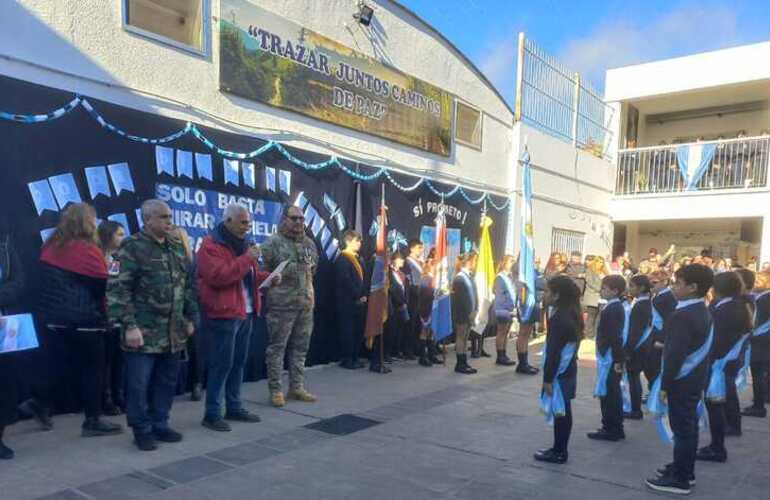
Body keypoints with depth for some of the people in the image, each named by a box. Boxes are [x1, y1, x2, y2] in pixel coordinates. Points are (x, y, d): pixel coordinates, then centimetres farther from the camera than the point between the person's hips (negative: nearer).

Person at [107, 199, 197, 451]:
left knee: (167, 381, 14)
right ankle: (142, 430, 18)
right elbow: (117, 289, -13)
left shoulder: (177, 248, 13)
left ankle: (160, 424, 28)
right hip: (143, 332, -6)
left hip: (173, 332, 6)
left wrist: (190, 317, 15)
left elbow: (187, 286, 19)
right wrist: (129, 325, -18)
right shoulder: (132, 247, -8)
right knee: (139, 383, 3)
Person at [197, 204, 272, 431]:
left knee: (238, 362, 14)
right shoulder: (211, 245, -12)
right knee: (222, 364, -4)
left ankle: (234, 407, 25)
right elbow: (217, 276, -25)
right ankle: (212, 414, 6)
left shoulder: (243, 243, 16)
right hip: (223, 314, -9)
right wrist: (246, 259, -24)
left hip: (245, 313, 9)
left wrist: (267, 277, 6)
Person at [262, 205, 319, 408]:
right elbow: (263, 271, -8)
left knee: (301, 347, 12)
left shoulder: (309, 243, 13)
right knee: (276, 347, 1)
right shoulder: (273, 242, -6)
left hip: (306, 304, 6)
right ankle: (275, 390, 10)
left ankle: (297, 387, 23)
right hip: (281, 305, -6)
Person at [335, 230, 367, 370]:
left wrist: (364, 295, 4)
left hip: (360, 300, 8)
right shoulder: (341, 259, -9)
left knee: (358, 331, 9)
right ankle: (347, 360, 4)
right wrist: (358, 296, -12)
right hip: (348, 301, -8)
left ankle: (354, 358, 17)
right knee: (348, 331, -3)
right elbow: (346, 281, -16)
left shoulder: (358, 259, 17)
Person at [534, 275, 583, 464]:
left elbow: (554, 352, -22)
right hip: (568, 370, 9)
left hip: (559, 373, -9)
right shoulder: (570, 314, 8)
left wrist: (548, 379, -17)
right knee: (563, 411, 15)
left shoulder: (559, 318, -22)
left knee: (560, 412, 0)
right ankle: (559, 449, 24)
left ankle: (559, 453, 10)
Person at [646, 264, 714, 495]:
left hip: (682, 381, -10)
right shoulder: (702, 311, 8)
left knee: (682, 429, -1)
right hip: (696, 378, 10)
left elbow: (675, 354, -24)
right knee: (689, 426, 18)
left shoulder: (683, 315, -23)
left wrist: (665, 384, -17)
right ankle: (684, 469, 30)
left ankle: (679, 479, 8)